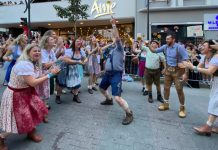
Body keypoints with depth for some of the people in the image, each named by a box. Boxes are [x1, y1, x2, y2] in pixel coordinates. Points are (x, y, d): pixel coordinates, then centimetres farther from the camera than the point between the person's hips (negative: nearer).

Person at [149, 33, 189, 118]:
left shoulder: (179, 47, -16)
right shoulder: (165, 47, 0)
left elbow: (186, 60, -18)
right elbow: (154, 51, 10)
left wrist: (185, 73, -24)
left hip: (177, 70, -5)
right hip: (168, 69, 6)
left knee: (179, 90, -1)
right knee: (166, 88, 13)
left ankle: (182, 108, 14)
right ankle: (166, 104, 30)